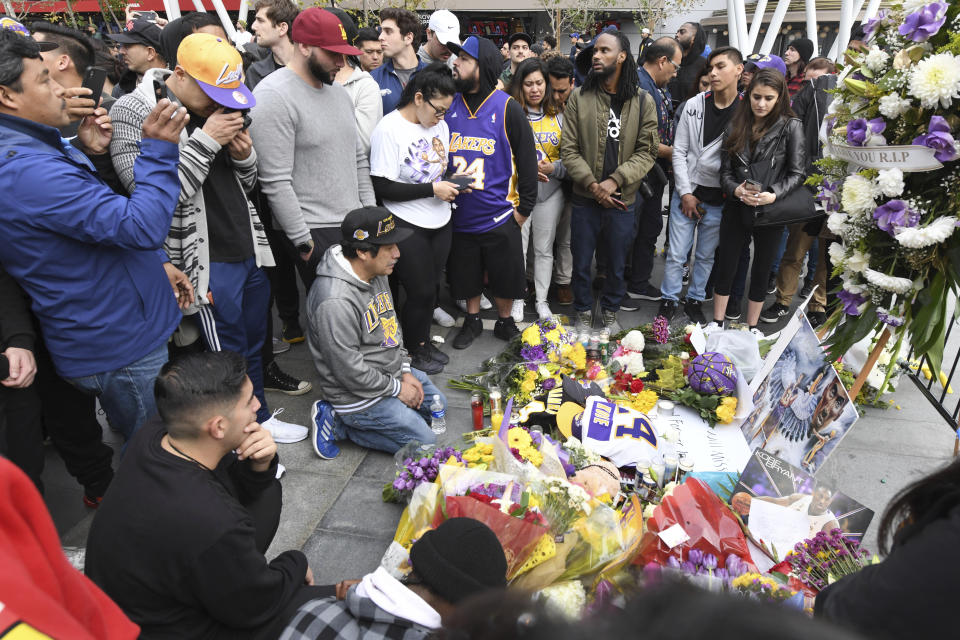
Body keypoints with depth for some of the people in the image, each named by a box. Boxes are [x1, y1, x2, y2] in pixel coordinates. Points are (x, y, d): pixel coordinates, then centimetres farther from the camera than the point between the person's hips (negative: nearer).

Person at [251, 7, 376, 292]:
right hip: (315, 234, -7)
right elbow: (275, 182, -17)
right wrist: (303, 241, -15)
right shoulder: (273, 97, -13)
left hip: (355, 225, 8)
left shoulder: (338, 91, 14)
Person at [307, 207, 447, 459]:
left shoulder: (376, 273, -1)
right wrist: (397, 388, -14)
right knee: (424, 442, -6)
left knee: (438, 403, 21)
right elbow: (349, 370, -27)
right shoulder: (336, 302, -32)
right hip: (359, 393, -10)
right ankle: (339, 423, 1)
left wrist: (405, 370, 5)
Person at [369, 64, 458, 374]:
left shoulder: (440, 125, 6)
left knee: (430, 287, 15)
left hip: (440, 221, 7)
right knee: (421, 291, 1)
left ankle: (423, 341, 35)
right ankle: (416, 351, 23)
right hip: (407, 226, -7)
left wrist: (453, 182, -3)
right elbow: (382, 187, -20)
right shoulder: (389, 129, -17)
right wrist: (432, 189, -20)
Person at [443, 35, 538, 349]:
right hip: (460, 214, 3)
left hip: (499, 216, -3)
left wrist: (524, 208, -4)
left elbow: (527, 161, -2)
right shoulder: (450, 106, 3)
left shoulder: (507, 108, -6)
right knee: (466, 275, 14)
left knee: (506, 275, 8)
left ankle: (505, 321, 30)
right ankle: (472, 320, 35)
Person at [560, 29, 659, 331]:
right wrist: (591, 184, -15)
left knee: (616, 263, 14)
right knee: (581, 261, 9)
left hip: (622, 199, 0)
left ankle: (610, 311, 36)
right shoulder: (579, 99, -1)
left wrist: (615, 180, -16)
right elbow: (568, 150, -4)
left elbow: (647, 152, -4)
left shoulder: (643, 102, -1)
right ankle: (584, 311, 31)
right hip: (585, 197, 0)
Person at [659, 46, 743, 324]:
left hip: (718, 199, 0)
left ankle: (695, 300, 31)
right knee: (676, 254, 4)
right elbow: (679, 151, 0)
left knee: (706, 256, 13)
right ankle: (669, 300, 21)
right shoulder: (694, 105, -1)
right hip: (686, 194, 1)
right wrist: (686, 193, -5)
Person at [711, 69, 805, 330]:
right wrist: (737, 190, -17)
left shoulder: (791, 127, -4)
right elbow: (725, 170, 3)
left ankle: (751, 331, 24)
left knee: (760, 272, 11)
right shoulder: (737, 126, 5)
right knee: (725, 270, 6)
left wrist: (773, 195, -23)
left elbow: (797, 173, -7)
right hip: (736, 209, 2)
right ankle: (717, 326, 20)